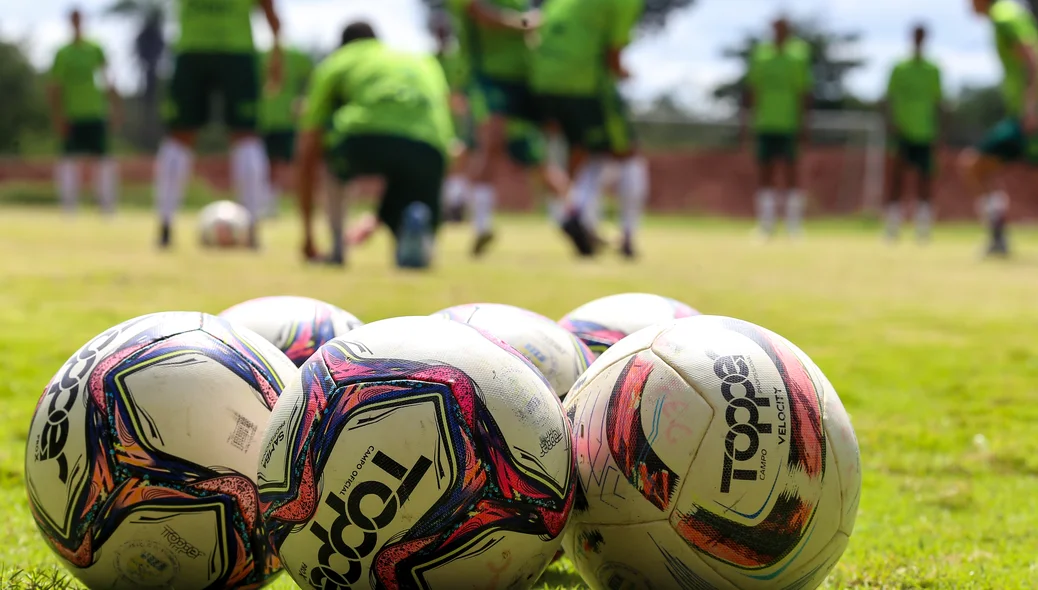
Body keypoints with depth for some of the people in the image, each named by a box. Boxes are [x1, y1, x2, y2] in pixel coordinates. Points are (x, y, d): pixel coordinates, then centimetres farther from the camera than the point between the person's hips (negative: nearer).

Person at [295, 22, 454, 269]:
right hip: (429, 150, 2)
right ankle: (416, 221, -13)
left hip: (365, 138, -2)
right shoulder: (428, 65, 39)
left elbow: (307, 155, 31)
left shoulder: (334, 63, 30)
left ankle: (337, 246, 22)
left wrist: (307, 235, 38)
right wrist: (380, 217, 56)